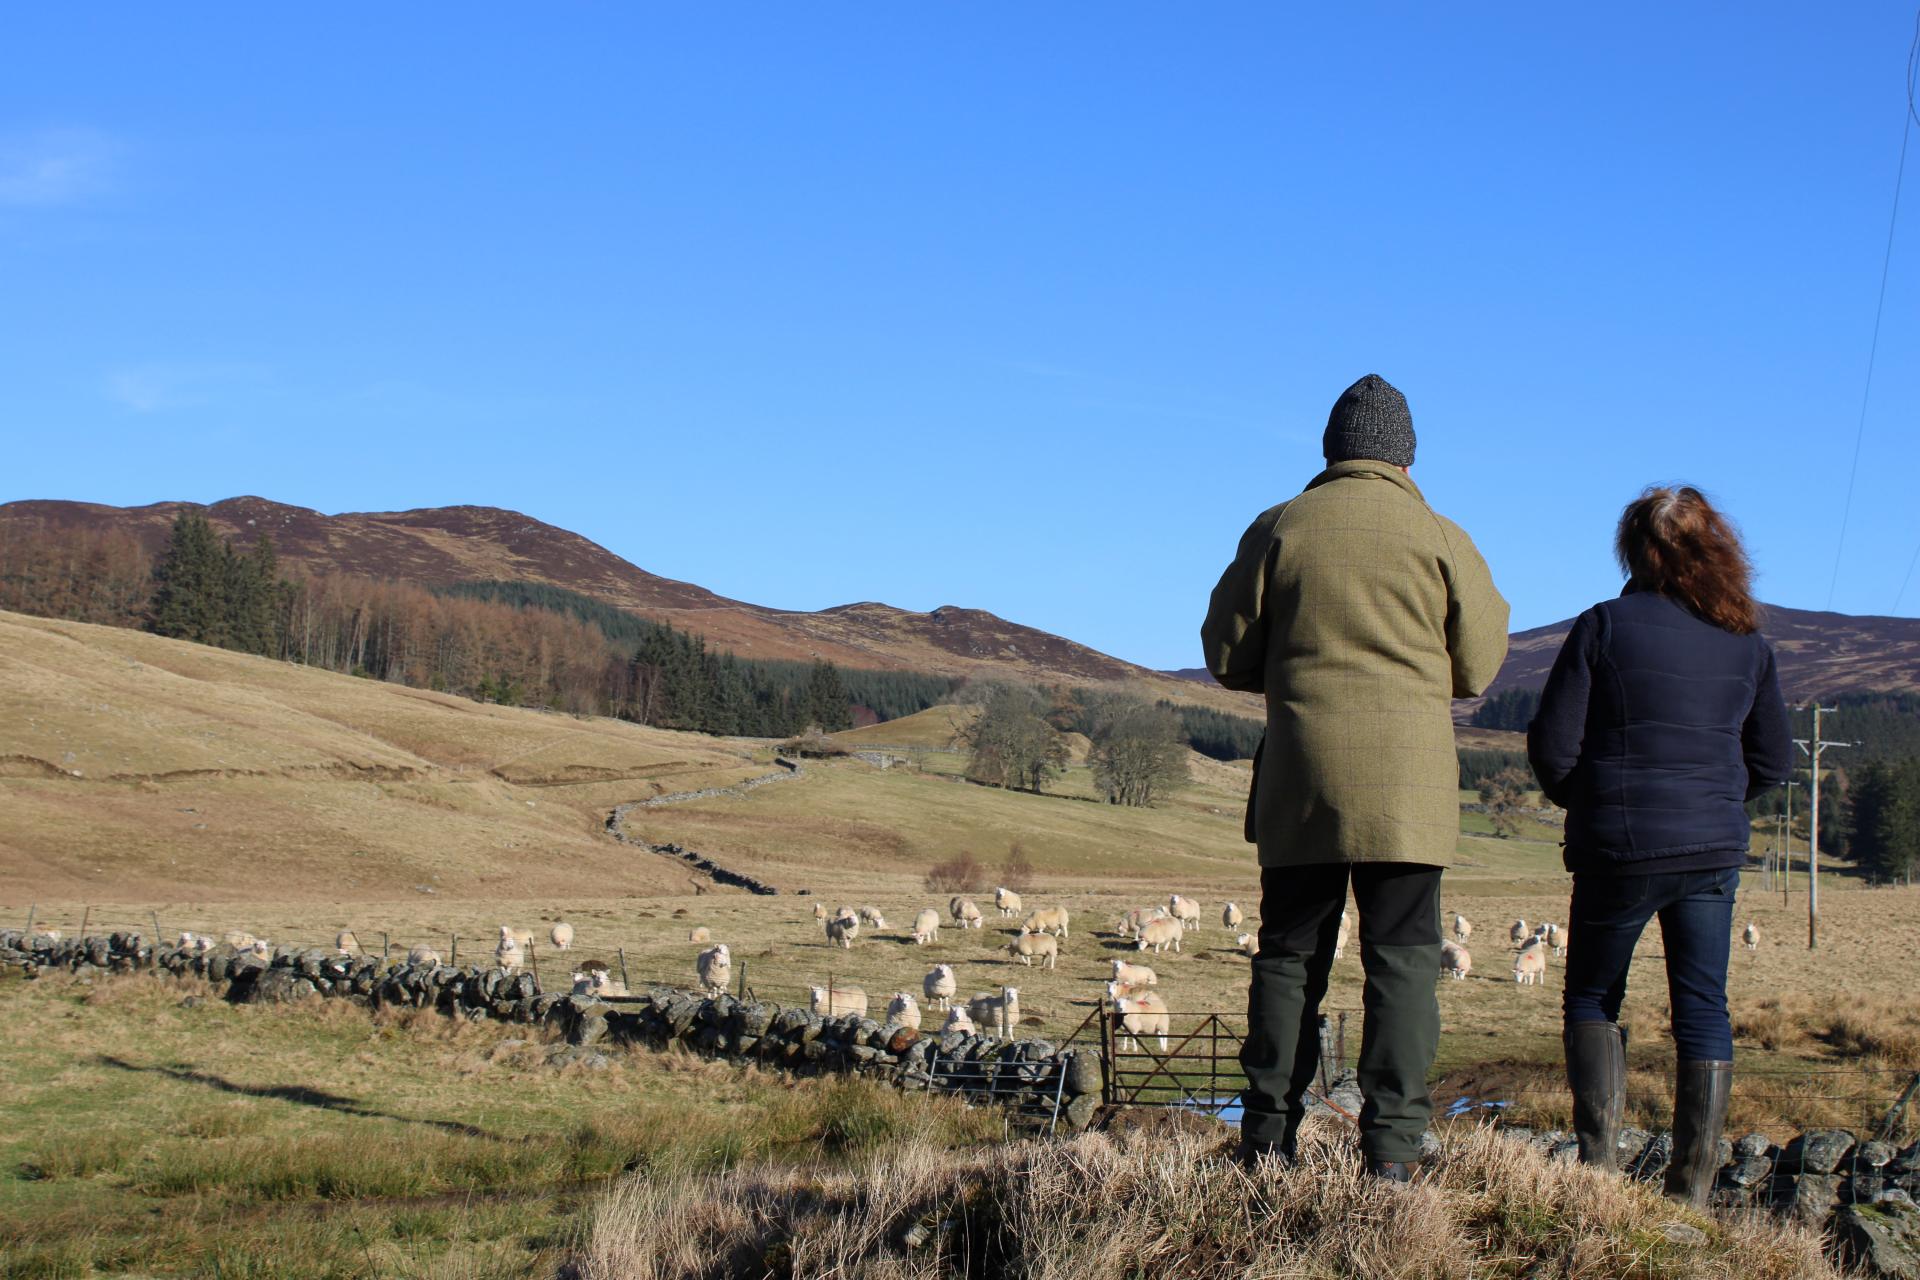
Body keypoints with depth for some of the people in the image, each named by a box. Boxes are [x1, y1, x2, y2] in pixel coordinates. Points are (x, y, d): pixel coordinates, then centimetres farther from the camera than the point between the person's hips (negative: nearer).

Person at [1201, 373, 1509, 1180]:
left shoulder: (1279, 529, 3)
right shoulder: (1440, 539, 0)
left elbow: (1227, 654, 5)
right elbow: (1480, 666, 6)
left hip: (1300, 776, 1)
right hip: (1408, 786, -1)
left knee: (1289, 954, 9)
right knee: (1402, 958, 1)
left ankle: (1268, 1134, 8)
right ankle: (1393, 1143, -4)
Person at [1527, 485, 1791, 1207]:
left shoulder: (1605, 626, -8)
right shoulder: (1746, 643, 5)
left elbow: (1551, 745, -8)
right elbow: (1774, 761, 11)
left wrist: (1583, 802, 12)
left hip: (1618, 849, -3)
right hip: (1713, 852, 3)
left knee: (1592, 999, 13)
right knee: (1703, 1010, 7)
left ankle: (1600, 1156, -1)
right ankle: (1693, 1187, 4)